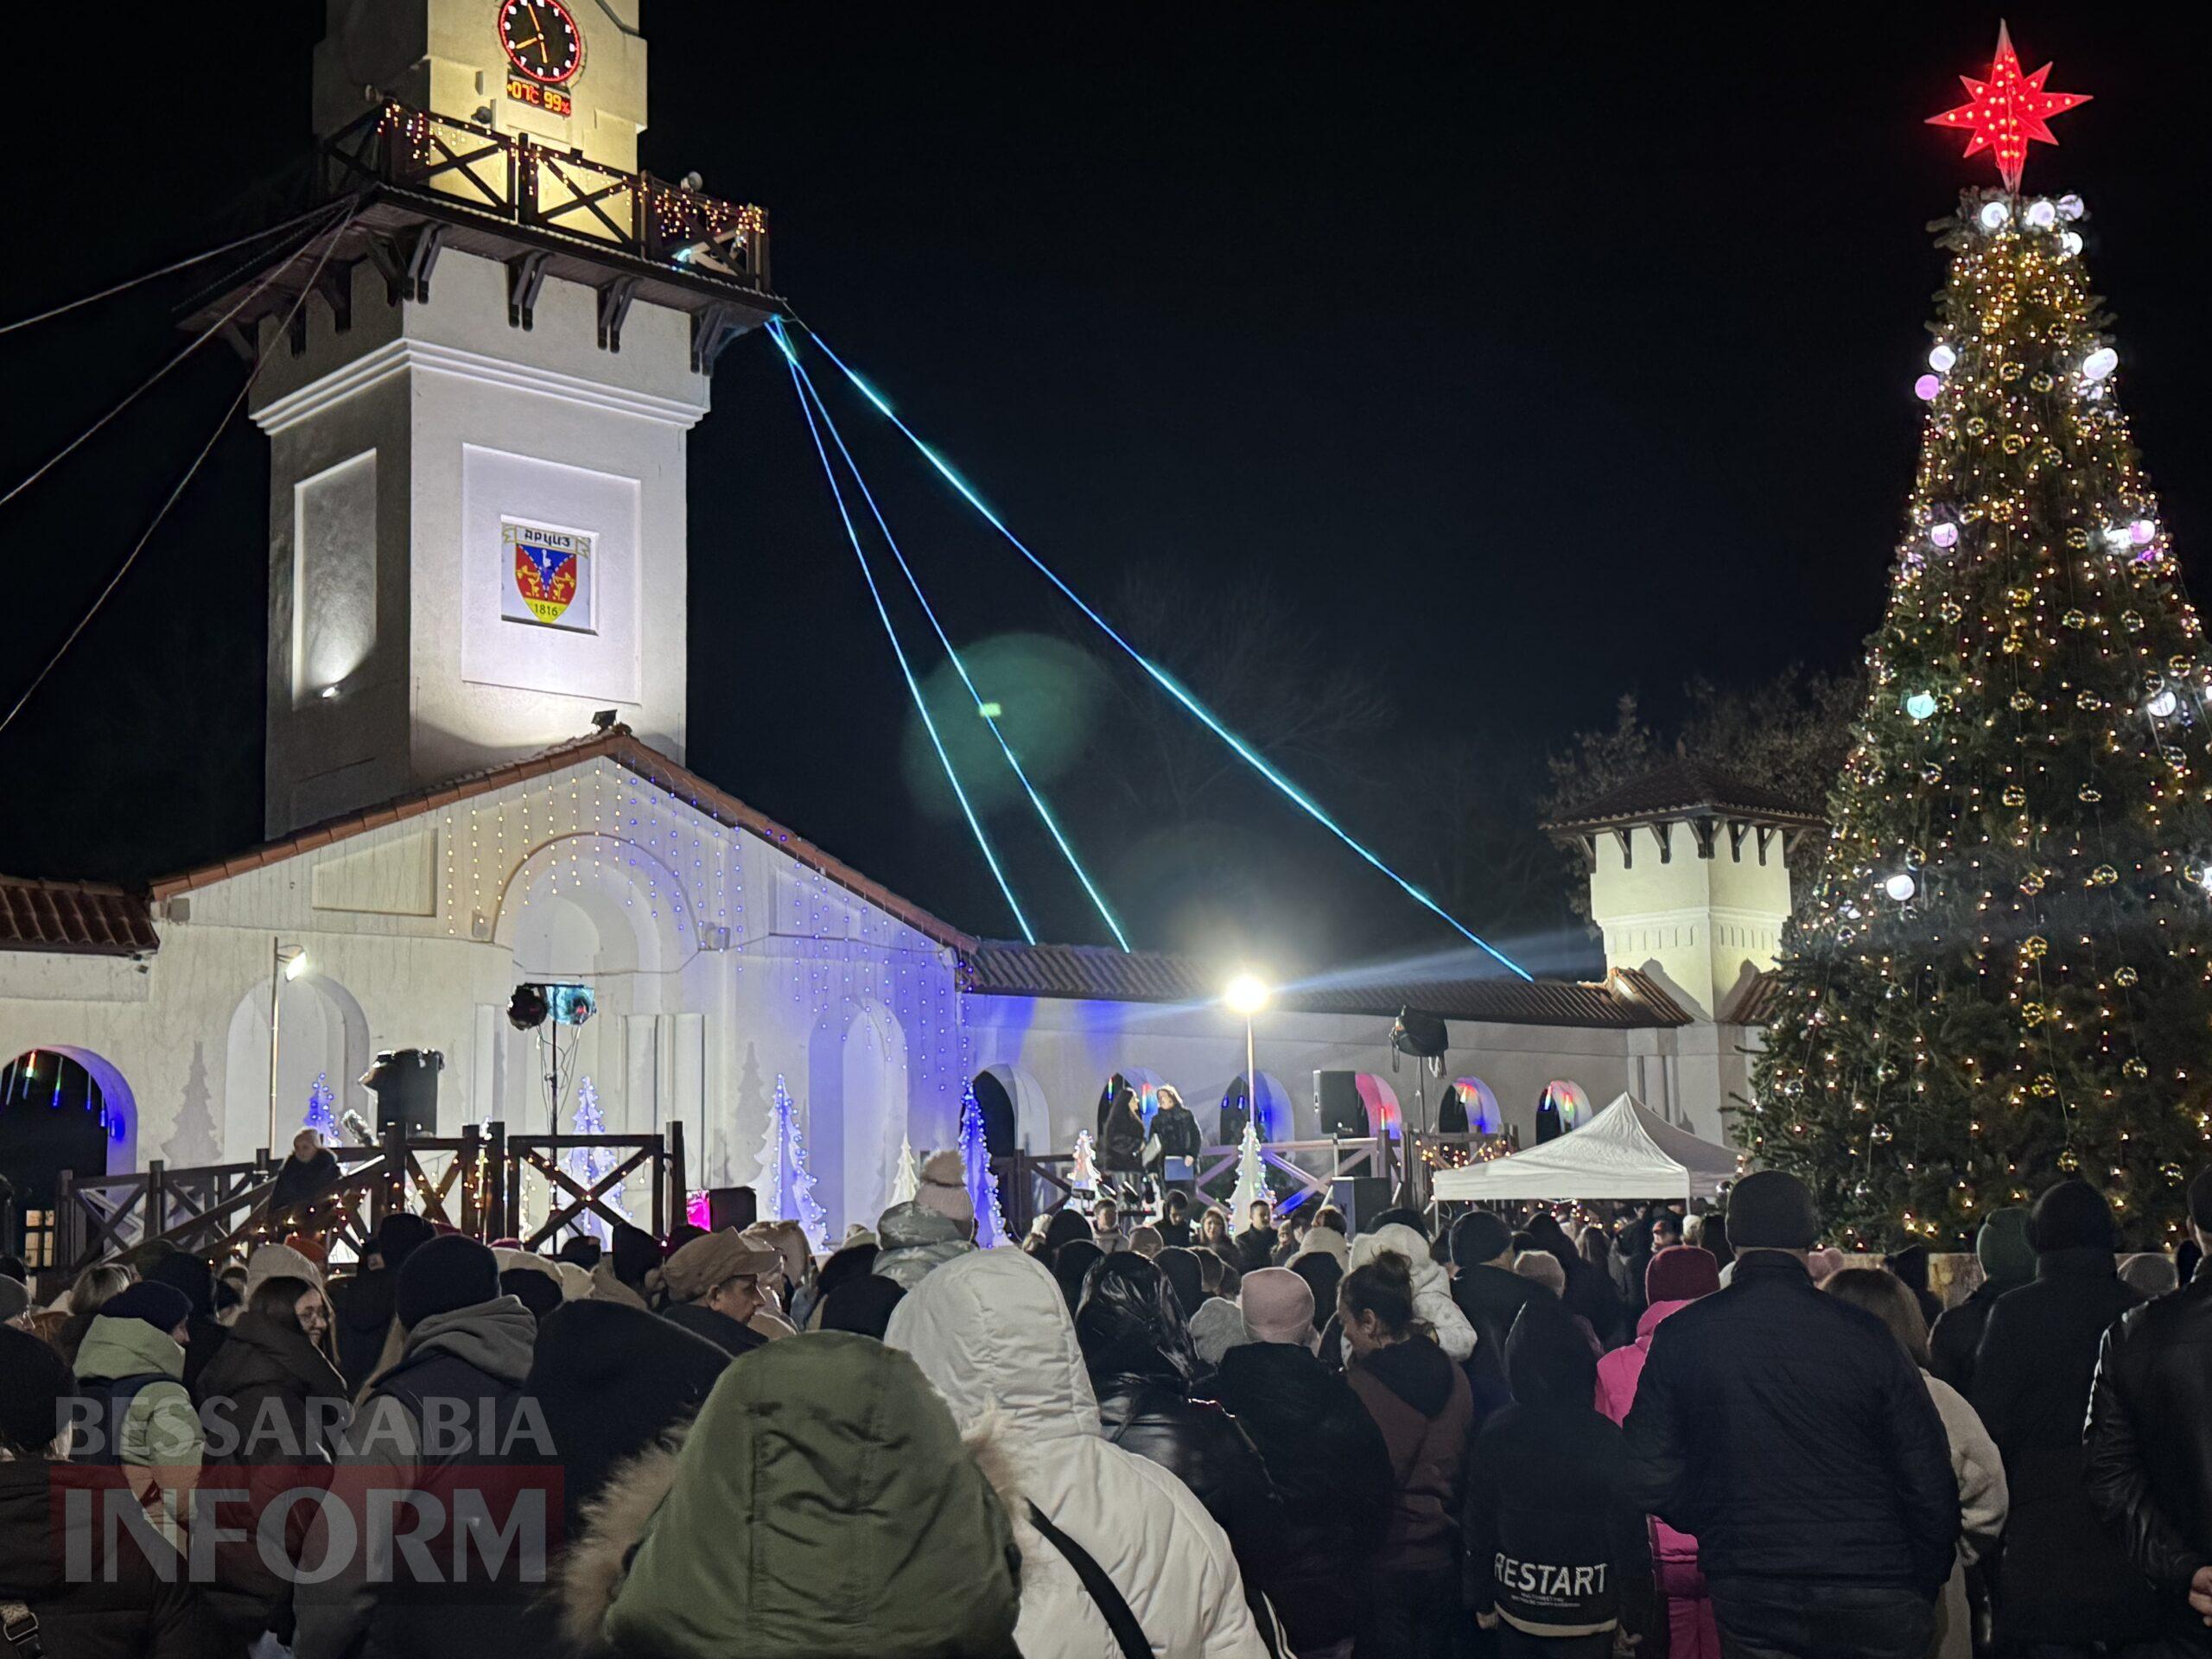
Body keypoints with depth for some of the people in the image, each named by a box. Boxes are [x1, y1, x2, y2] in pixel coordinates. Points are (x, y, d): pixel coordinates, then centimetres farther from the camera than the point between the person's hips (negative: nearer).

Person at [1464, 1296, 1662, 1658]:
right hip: (1585, 1614, -3)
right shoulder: (1605, 1438, -14)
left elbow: (1477, 1525, 2)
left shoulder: (1494, 1435, -5)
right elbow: (1629, 1531, -11)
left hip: (1514, 1611, 3)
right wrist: (1636, 1615, -1)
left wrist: (1481, 1599, 14)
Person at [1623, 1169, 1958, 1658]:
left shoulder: (1680, 1337, -7)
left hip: (1748, 1602, 1)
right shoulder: (1866, 1336, -10)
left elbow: (1650, 1478, -6)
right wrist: (1925, 1591, 8)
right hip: (1875, 1605, -1)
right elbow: (1930, 1484, -6)